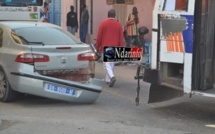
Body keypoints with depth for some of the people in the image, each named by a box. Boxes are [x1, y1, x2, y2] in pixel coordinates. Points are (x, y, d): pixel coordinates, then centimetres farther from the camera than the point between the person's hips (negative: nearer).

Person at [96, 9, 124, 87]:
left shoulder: (103, 24, -4)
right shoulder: (118, 25, 1)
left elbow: (99, 37, -2)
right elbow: (121, 38, 2)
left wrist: (97, 48, 8)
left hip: (105, 47, -3)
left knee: (106, 63, -3)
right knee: (112, 64, 13)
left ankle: (112, 76, -25)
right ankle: (108, 79, 21)